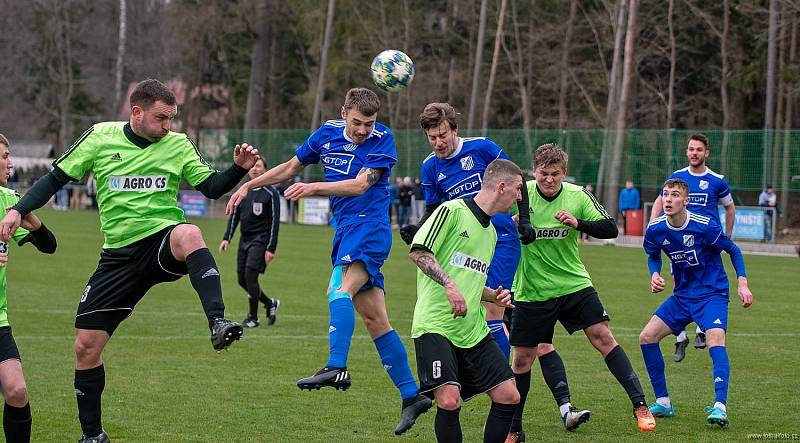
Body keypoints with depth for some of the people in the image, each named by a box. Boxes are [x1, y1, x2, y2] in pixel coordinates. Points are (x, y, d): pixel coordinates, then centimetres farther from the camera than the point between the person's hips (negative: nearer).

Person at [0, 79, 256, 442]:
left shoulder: (177, 145, 5)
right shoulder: (100, 137, 3)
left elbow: (212, 187, 5)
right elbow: (57, 178, 10)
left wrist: (239, 168, -13)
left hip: (163, 240, -2)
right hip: (120, 255, 2)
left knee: (189, 234, -40)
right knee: (86, 347, 0)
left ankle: (218, 324, -51)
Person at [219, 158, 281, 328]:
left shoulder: (270, 193, -5)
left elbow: (275, 221, -7)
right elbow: (234, 216, 17)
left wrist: (271, 249, -13)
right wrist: (226, 238, 4)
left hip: (260, 240, -7)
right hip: (245, 240, 7)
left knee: (250, 275, -16)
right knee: (242, 279, 4)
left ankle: (253, 317, -5)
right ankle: (270, 303, 25)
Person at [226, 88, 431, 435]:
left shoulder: (382, 140, -7)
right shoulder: (327, 134, 10)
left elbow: (360, 185, -17)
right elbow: (291, 166, 22)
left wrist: (314, 188, -26)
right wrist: (248, 186, 19)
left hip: (368, 226, -6)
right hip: (346, 231, 6)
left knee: (339, 290, -29)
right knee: (375, 319, 4)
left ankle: (336, 368, -43)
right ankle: (411, 395, 7)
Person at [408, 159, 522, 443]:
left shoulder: (491, 233, 20)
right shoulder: (453, 210, -6)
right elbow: (418, 251, -13)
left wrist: (494, 296, 10)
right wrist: (449, 284, -23)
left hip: (474, 331, 8)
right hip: (435, 326, -8)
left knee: (508, 396, 1)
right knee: (449, 401, -20)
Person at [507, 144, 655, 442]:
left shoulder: (577, 196, -6)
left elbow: (610, 229, -7)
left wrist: (579, 223, -23)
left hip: (574, 284, 1)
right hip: (532, 292, -1)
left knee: (603, 338, -10)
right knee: (521, 359, 3)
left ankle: (640, 406, -3)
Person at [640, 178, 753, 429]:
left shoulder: (705, 226, -19)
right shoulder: (655, 230, -7)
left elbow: (733, 250, -4)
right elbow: (653, 256, 15)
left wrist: (742, 283, -13)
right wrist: (654, 274, -6)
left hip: (712, 293, -6)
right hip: (681, 295, 6)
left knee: (715, 340, -28)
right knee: (647, 337, -3)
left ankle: (720, 408, -35)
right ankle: (663, 403, 8)